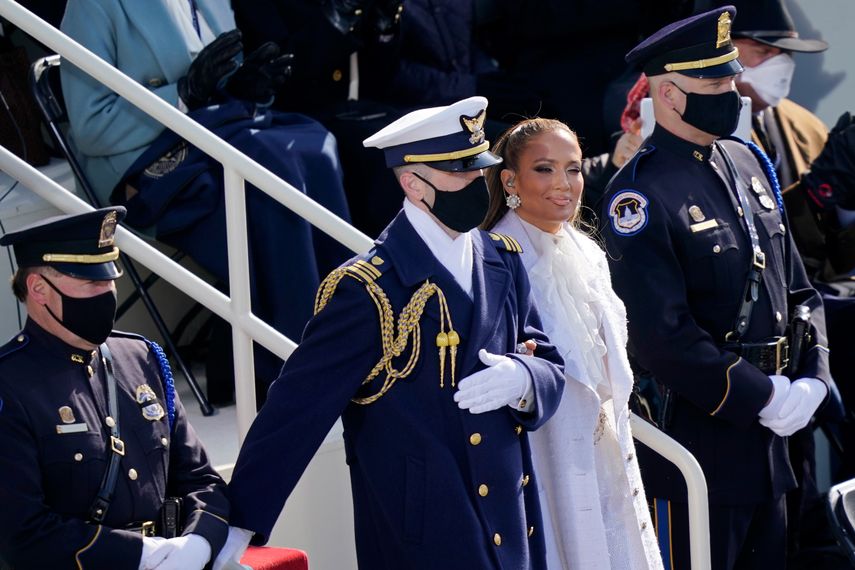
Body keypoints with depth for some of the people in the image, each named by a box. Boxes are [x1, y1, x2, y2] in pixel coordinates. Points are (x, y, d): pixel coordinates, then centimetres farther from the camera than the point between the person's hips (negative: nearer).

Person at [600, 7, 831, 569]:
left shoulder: (748, 163, 10)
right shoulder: (642, 195, -15)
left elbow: (797, 286, 14)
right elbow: (661, 336, -21)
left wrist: (812, 377, -1)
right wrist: (763, 397, -18)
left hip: (768, 438, 8)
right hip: (701, 434, -8)